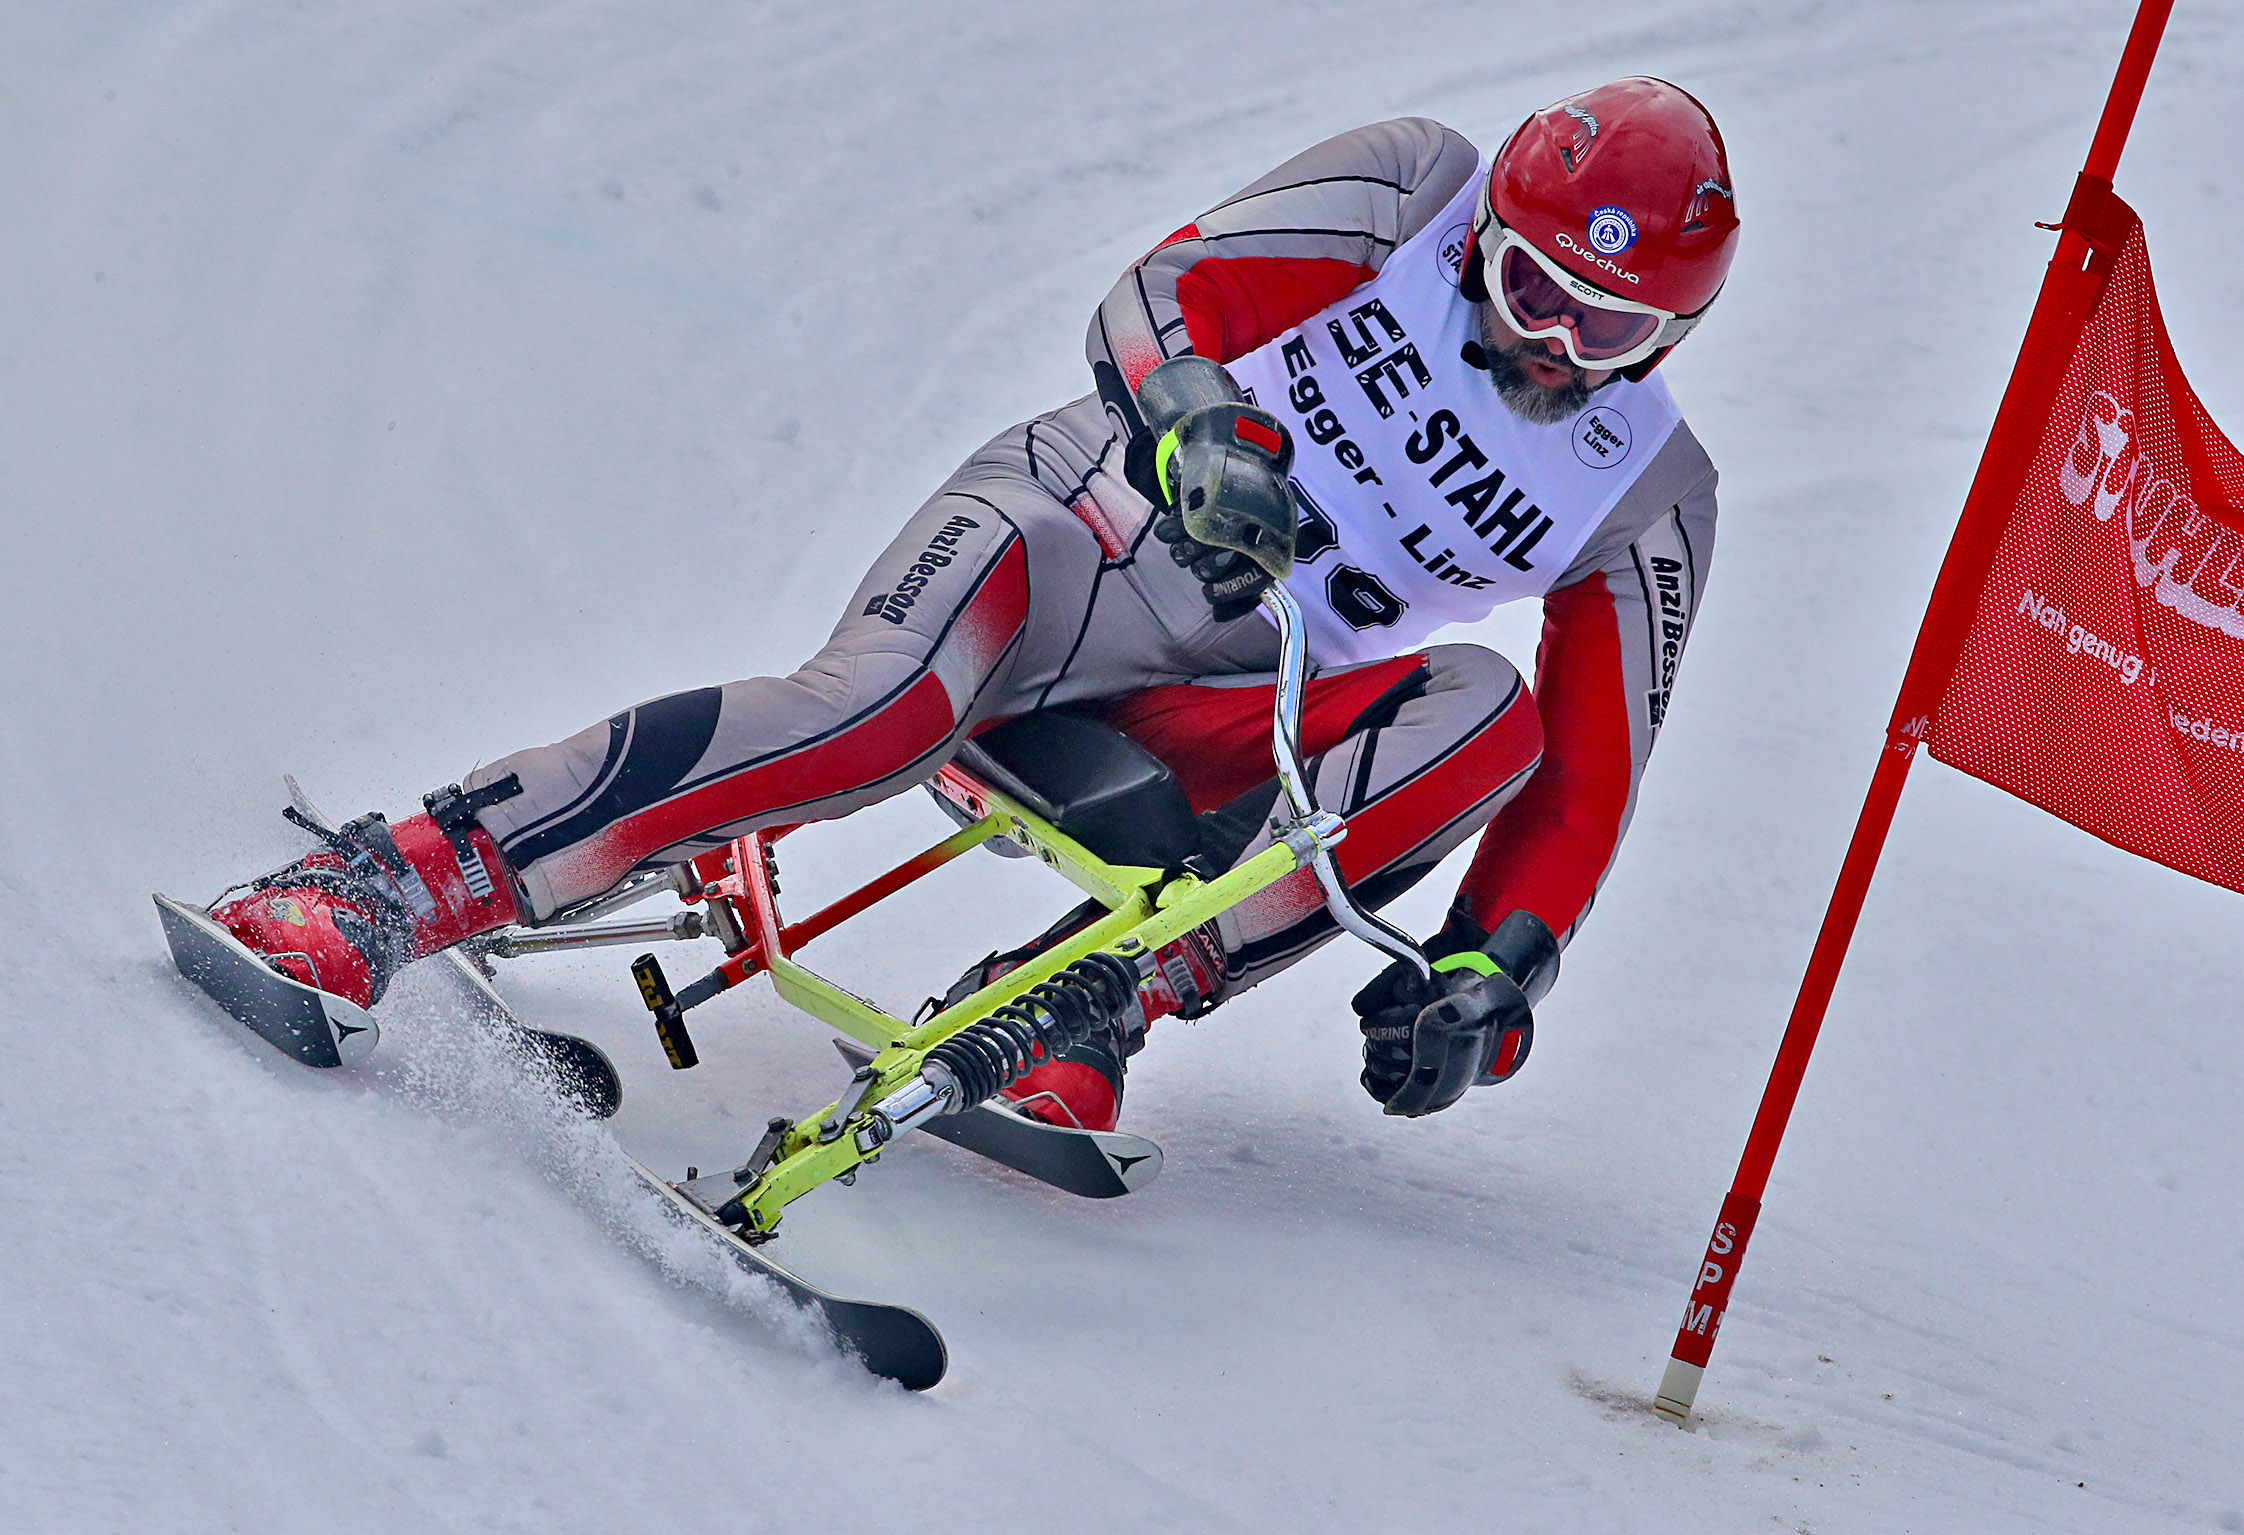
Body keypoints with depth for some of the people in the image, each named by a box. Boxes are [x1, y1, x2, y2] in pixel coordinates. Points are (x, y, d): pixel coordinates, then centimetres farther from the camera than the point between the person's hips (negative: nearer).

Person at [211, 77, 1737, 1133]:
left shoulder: (1648, 495, 1)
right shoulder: (1414, 185, -4)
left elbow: (1588, 779, 0)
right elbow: (1158, 299, -12)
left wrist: (1485, 965, -16)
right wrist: (1197, 435, -35)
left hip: (1207, 726, 3)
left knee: (1487, 715, -24)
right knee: (882, 710, -35)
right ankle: (387, 884, -35)